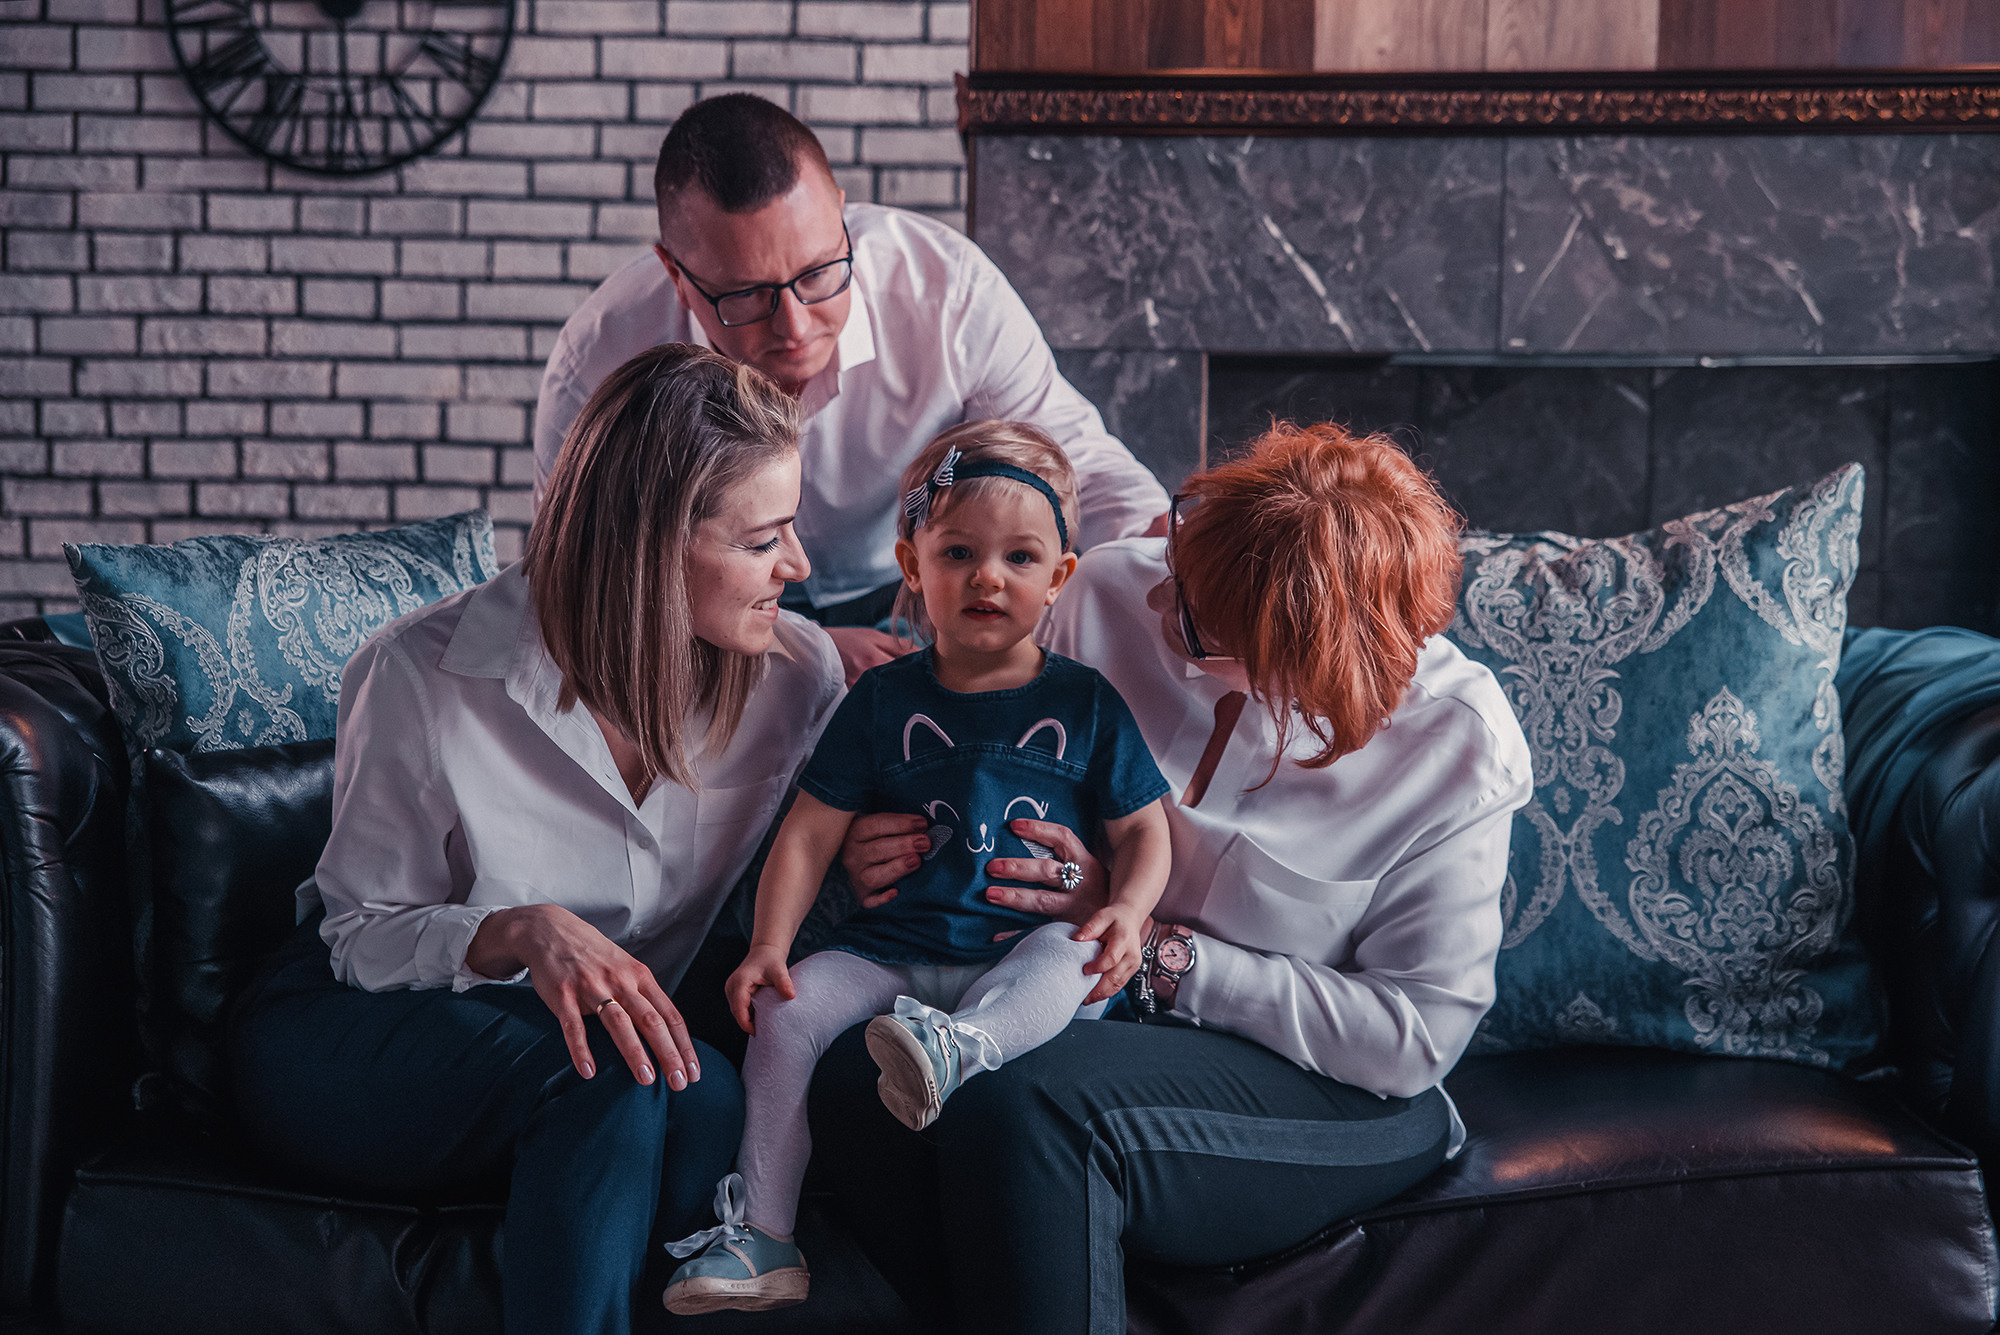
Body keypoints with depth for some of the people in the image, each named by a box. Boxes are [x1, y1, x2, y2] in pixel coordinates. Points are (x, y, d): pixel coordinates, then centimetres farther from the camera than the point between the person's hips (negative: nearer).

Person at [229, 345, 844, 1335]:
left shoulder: (796, 676, -7)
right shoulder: (424, 678, -16)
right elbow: (363, 935, -8)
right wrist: (522, 933, -29)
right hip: (348, 1037, -3)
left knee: (713, 1103, -33)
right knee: (612, 1078, -35)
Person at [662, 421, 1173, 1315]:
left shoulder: (1083, 703, 6)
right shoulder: (884, 699, 7)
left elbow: (1142, 829, 7)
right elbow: (809, 834, 6)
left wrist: (1128, 911, -14)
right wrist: (770, 944, -6)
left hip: (1020, 953, -1)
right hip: (891, 949, 2)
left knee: (1071, 948, -33)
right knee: (786, 1013, -20)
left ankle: (962, 1044, -57)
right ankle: (761, 1240, -15)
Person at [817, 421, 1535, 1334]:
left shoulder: (1458, 742, -15)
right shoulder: (1114, 593, -5)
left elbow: (1417, 1035, -14)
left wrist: (1155, 950, -18)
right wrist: (892, 850, -10)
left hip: (1322, 1085, -4)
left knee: (1025, 1105, -35)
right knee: (855, 1072, -28)